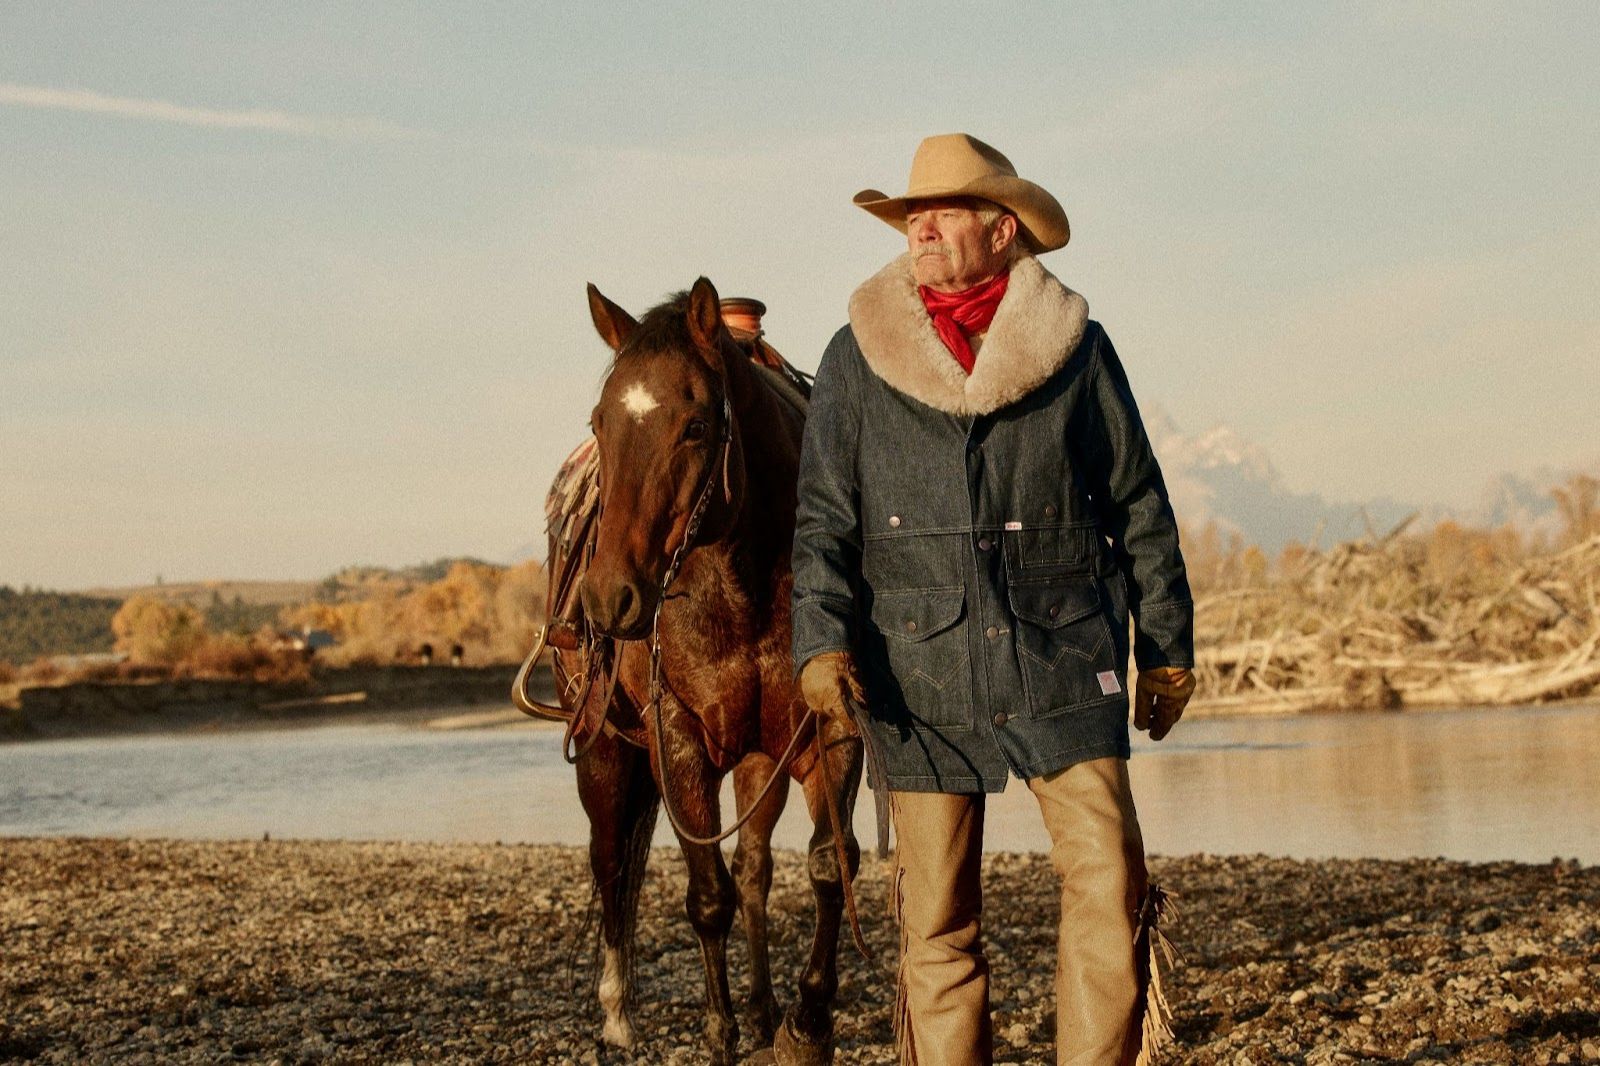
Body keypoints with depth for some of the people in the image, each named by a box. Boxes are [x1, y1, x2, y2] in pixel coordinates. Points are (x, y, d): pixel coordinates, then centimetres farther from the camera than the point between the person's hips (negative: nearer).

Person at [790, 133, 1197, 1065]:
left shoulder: (1075, 342, 4)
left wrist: (1168, 645, 11)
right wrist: (822, 640, -12)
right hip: (919, 674, 1)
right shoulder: (856, 358, 4)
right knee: (937, 922, 5)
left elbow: (1139, 506, 10)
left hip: (1063, 661, 0)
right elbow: (825, 518, 3)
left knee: (1109, 882, -8)